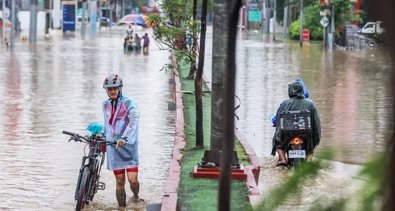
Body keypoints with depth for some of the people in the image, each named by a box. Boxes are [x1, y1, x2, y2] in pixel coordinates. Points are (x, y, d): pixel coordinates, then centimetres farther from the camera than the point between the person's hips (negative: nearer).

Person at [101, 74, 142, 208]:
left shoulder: (128, 103, -8)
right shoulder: (105, 105, 10)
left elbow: (133, 121, -24)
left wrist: (124, 138, -35)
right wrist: (103, 134, 16)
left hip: (128, 146, -4)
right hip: (113, 148, 4)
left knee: (132, 179, -9)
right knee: (119, 181, 3)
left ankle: (136, 196, 23)